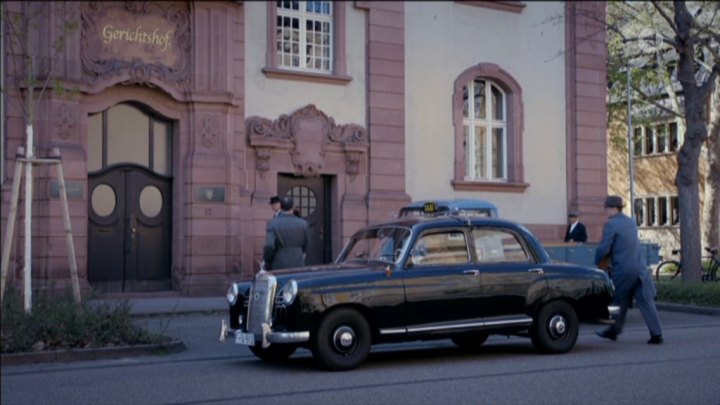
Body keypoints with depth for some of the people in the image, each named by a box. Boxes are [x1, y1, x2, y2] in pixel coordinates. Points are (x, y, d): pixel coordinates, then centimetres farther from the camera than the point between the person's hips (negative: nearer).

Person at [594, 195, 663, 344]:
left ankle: (613, 331, 23)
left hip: (623, 269, -6)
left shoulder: (611, 224, -9)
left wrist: (597, 263, 5)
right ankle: (656, 334, -2)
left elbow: (604, 248, -13)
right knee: (646, 301, 2)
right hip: (640, 267, 6)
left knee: (619, 301, 10)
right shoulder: (631, 222, 15)